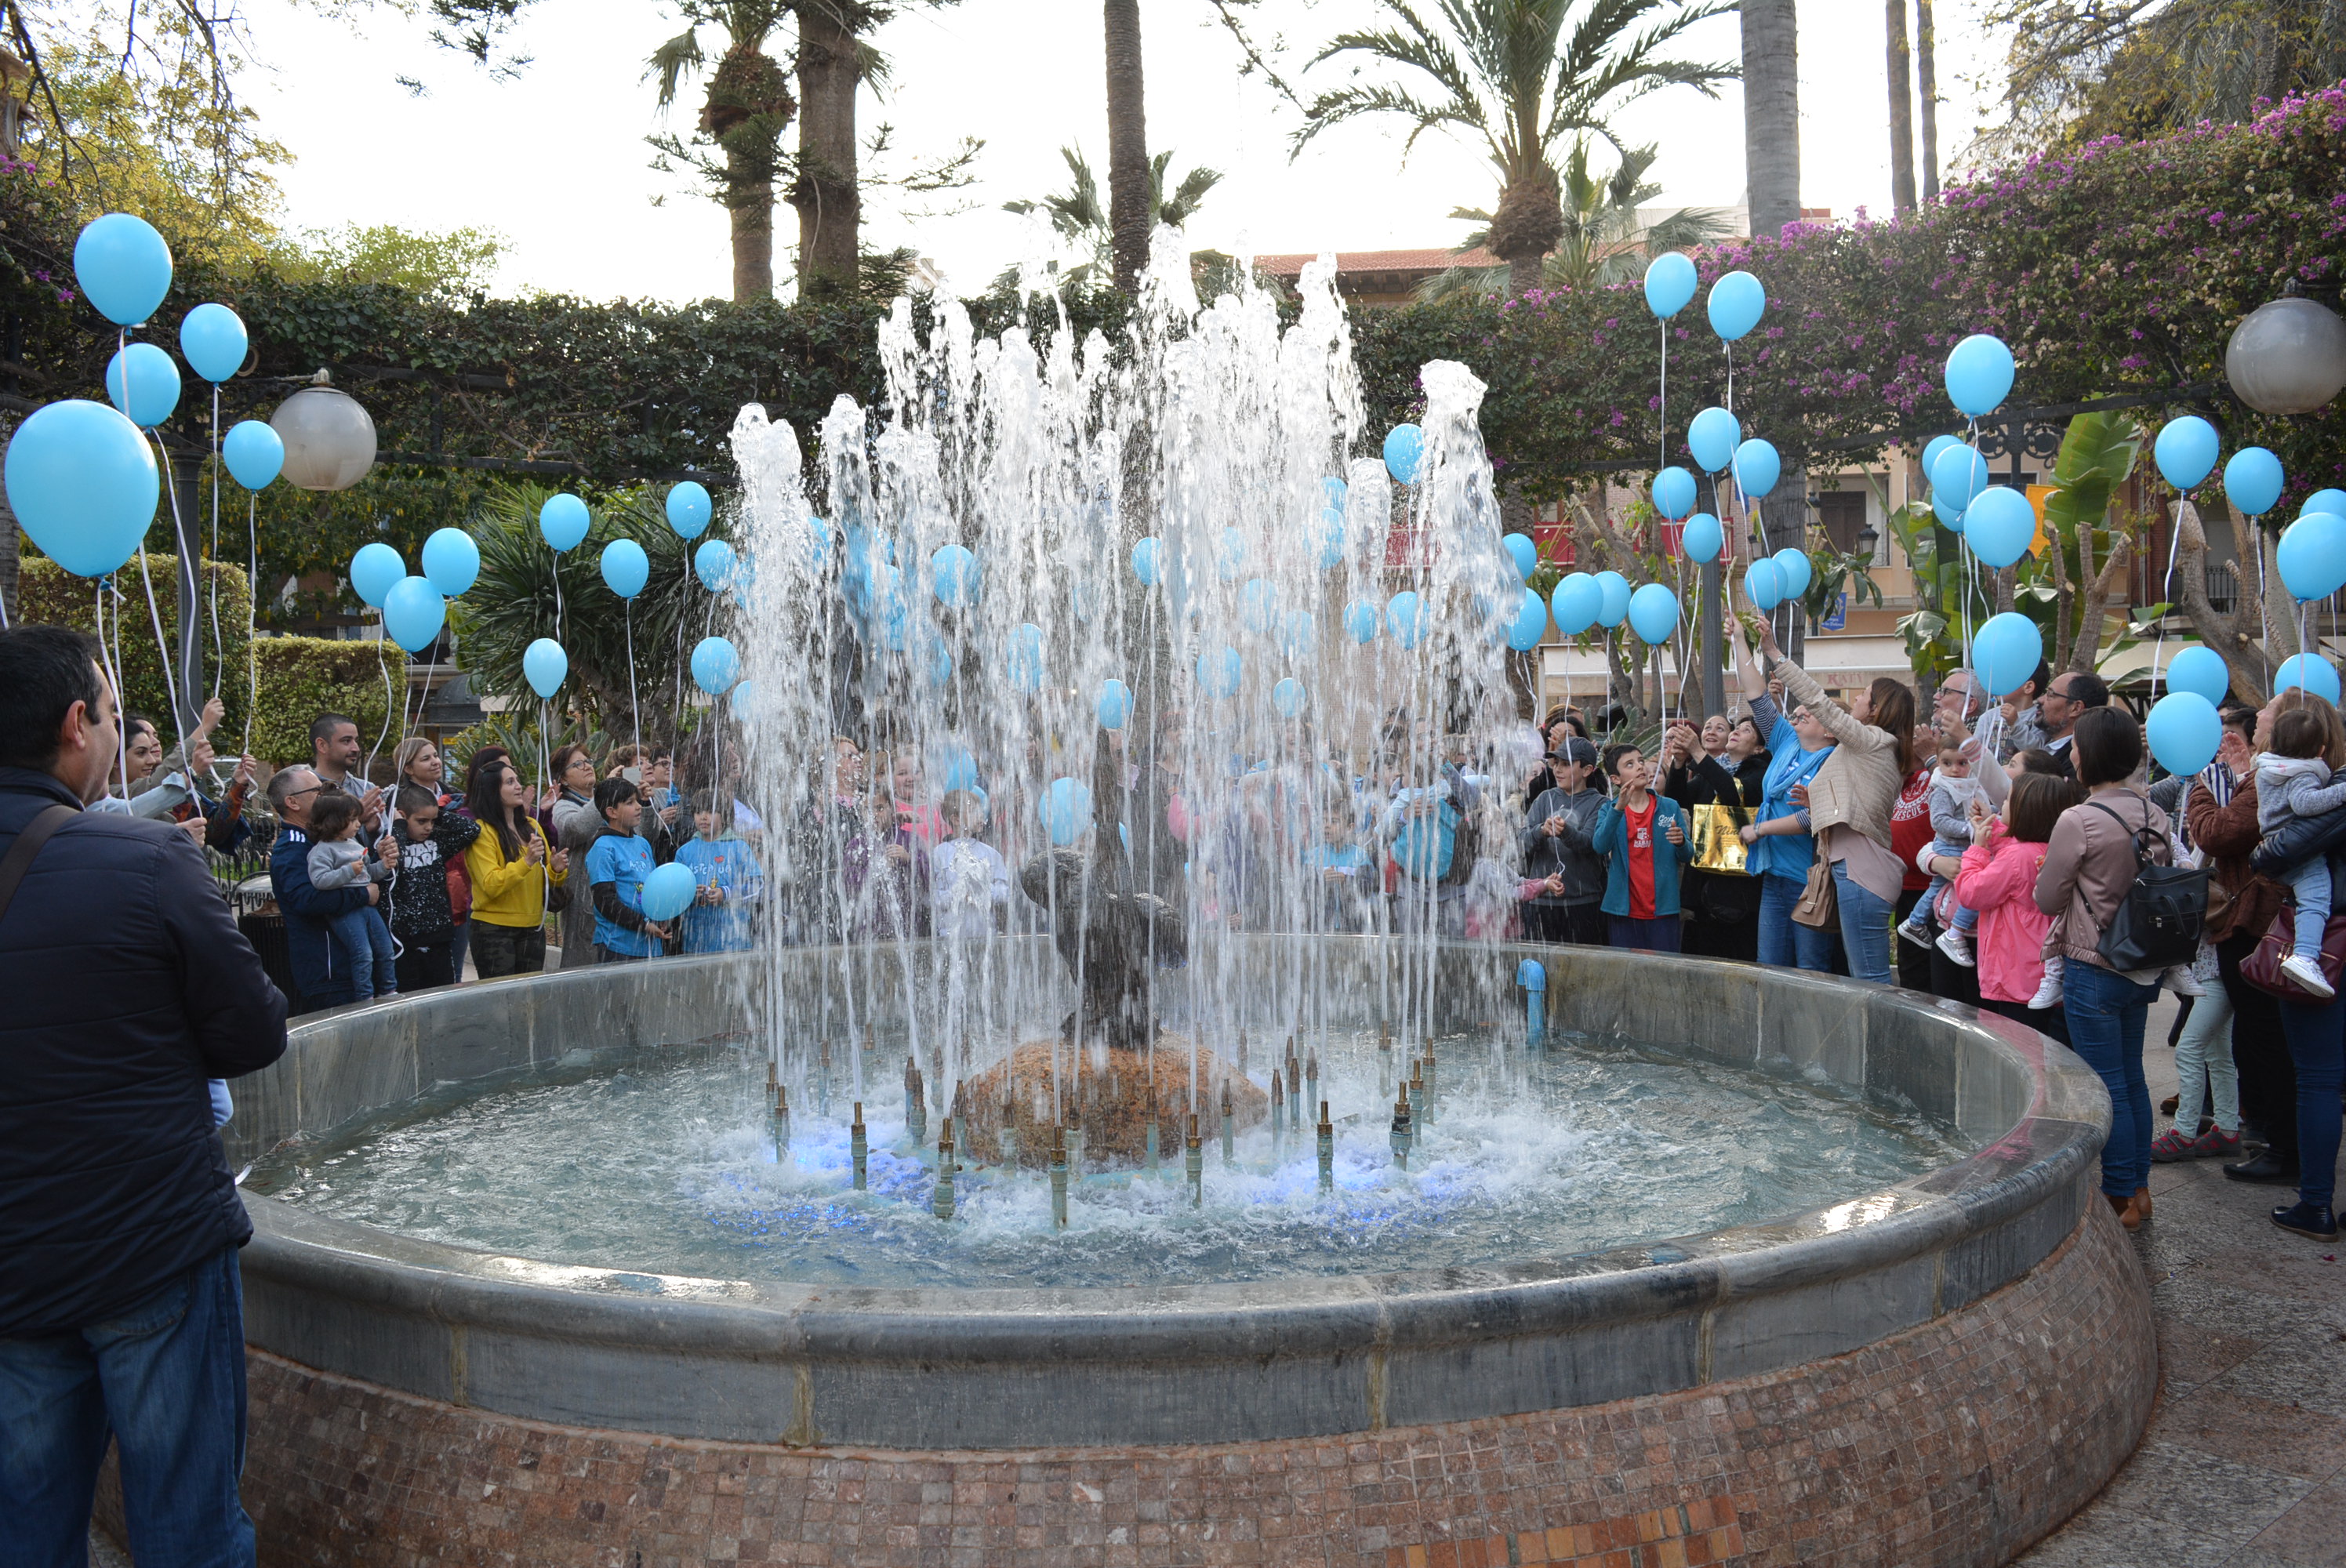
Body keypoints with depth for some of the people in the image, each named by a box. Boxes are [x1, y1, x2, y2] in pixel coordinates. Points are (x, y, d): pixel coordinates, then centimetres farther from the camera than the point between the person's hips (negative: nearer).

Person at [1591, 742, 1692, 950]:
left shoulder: (1670, 807, 7)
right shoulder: (1608, 810, 5)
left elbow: (1687, 857, 9)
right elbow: (1600, 846, -14)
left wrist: (1681, 843, -15)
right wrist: (1619, 808, -26)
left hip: (1663, 909, 1)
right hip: (1623, 910, 0)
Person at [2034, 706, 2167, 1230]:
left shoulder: (2078, 821, -19)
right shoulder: (2155, 815, 1)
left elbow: (2048, 900, -10)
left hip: (2093, 969, -7)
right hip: (2143, 966, 7)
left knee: (2108, 1087, 2)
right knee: (2132, 1078, 17)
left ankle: (2121, 1198, 10)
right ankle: (2139, 1188, 26)